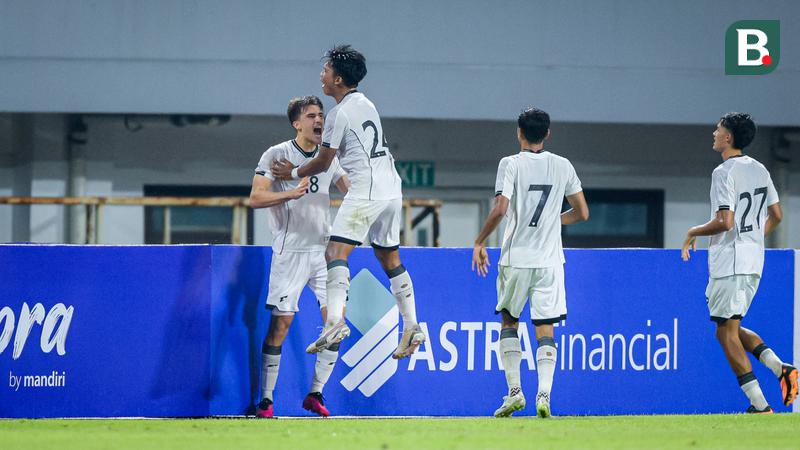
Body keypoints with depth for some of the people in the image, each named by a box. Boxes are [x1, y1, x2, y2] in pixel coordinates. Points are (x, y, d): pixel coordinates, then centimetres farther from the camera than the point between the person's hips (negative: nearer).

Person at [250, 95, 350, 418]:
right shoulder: (276, 155, -5)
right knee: (280, 324, -7)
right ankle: (266, 400, 0)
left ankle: (315, 394, 8)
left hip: (324, 249, 5)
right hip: (289, 251, -5)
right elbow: (256, 198, -13)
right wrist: (292, 193, -27)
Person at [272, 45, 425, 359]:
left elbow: (323, 163, -2)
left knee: (336, 251, -18)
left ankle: (335, 321, -35)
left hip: (365, 192, -9)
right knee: (390, 259, 16)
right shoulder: (366, 104, 16)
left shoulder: (340, 114, -9)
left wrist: (293, 173, 15)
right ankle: (411, 327, 16)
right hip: (391, 189, 9)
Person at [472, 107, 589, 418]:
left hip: (516, 257, -2)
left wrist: (479, 242, -5)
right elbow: (582, 213, 10)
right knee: (545, 329, 3)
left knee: (509, 321, 15)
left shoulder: (511, 164, -5)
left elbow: (500, 209, -16)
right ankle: (544, 394, -13)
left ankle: (514, 390, 4)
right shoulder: (562, 166, 5)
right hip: (550, 260, 2)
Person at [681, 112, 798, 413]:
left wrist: (693, 233, -6)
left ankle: (760, 405, -8)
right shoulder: (759, 170, 11)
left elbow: (724, 222, -22)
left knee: (727, 334, -4)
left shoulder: (724, 173, -15)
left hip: (729, 263, -9)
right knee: (732, 328, 19)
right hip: (754, 261, 9)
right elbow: (776, 216, 17)